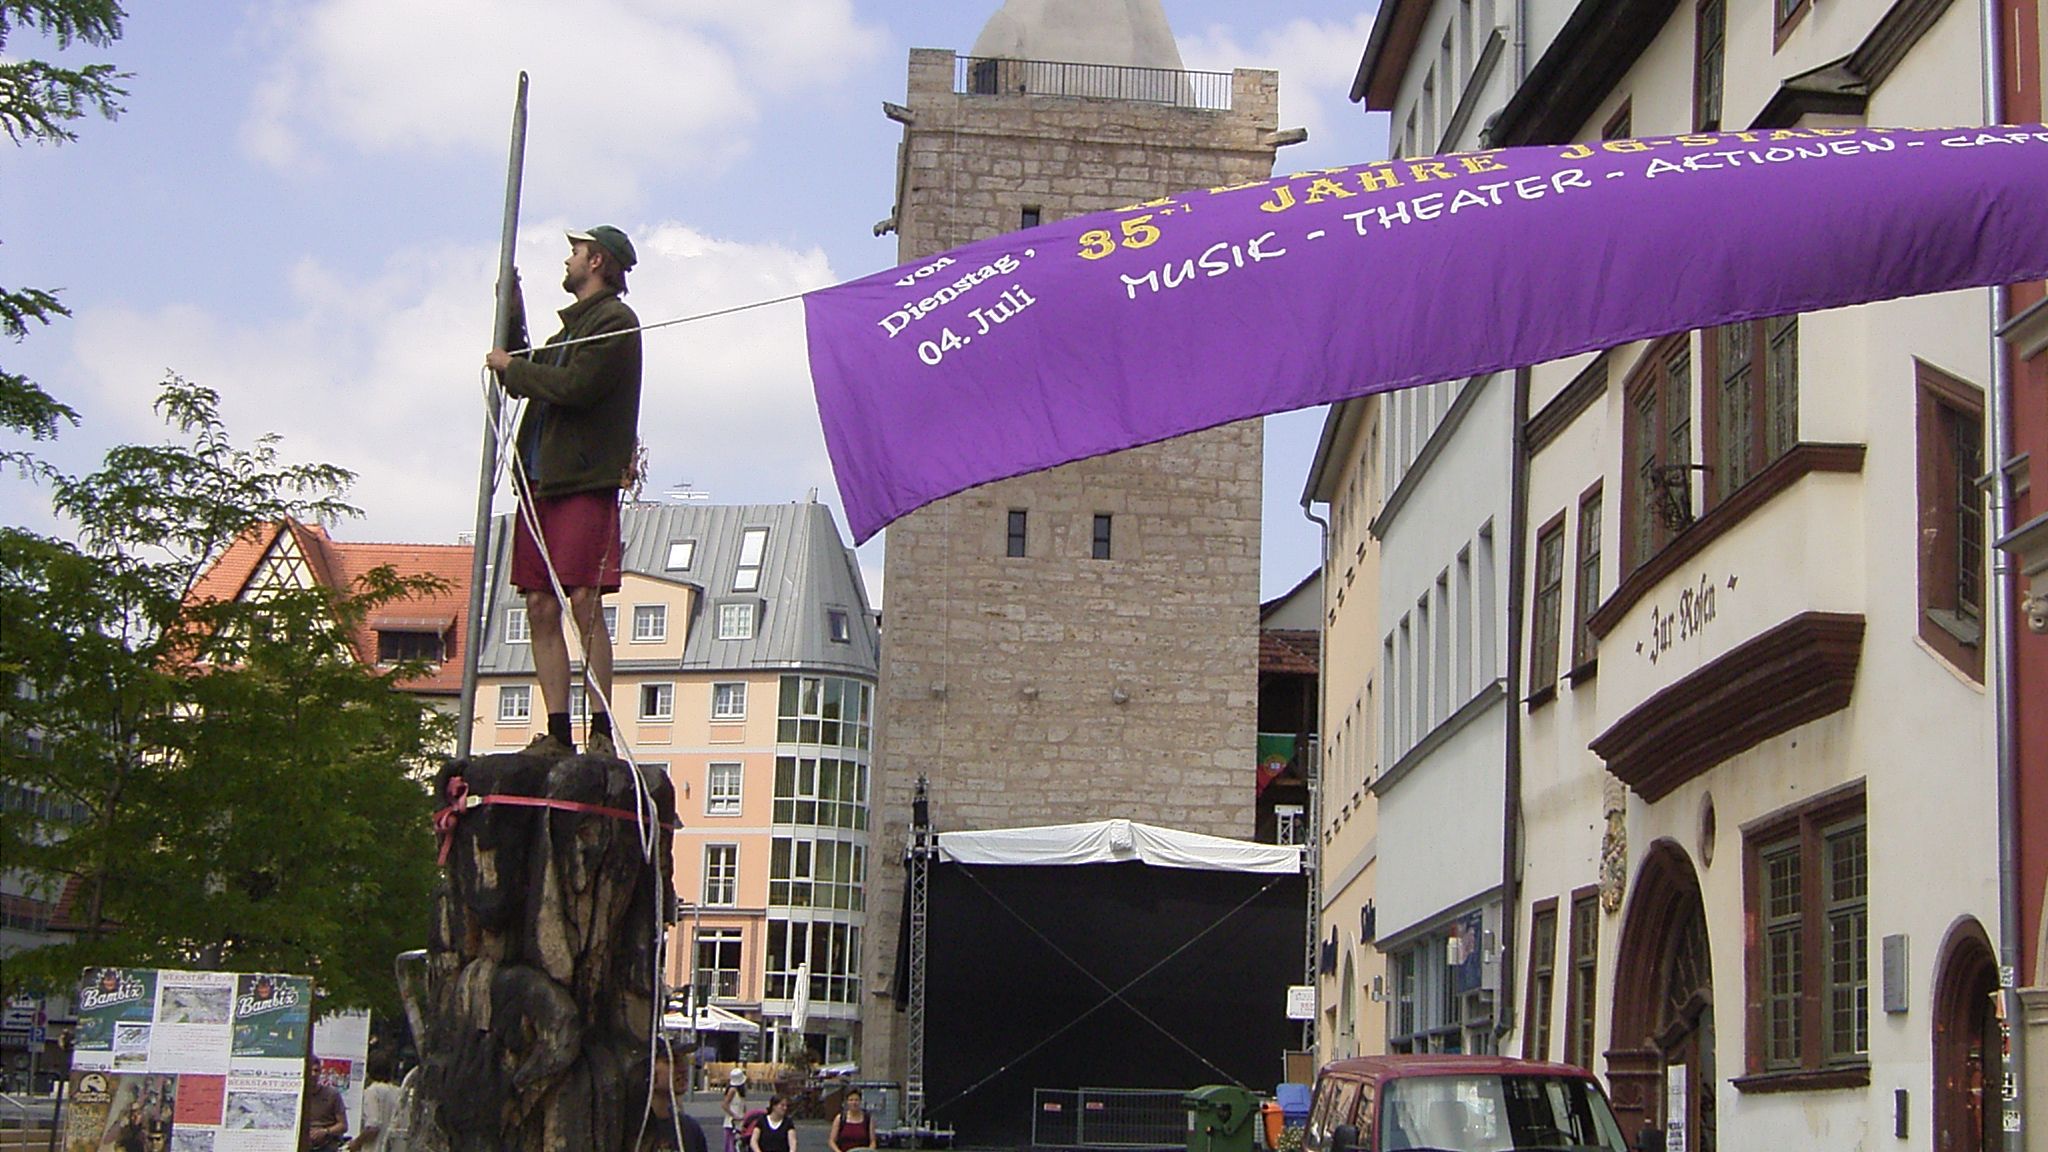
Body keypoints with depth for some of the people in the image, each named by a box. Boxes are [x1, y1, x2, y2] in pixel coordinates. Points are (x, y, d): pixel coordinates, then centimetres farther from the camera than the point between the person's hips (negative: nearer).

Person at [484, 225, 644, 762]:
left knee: (585, 602, -13)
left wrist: (512, 367, -2)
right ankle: (557, 733, 2)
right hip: (541, 477, 9)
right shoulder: (573, 326, 25)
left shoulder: (615, 320, -3)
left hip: (586, 480, -9)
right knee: (541, 608, 2)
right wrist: (511, 312, 23)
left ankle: (602, 733, -12)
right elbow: (527, 381, 27)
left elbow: (576, 386, -15)